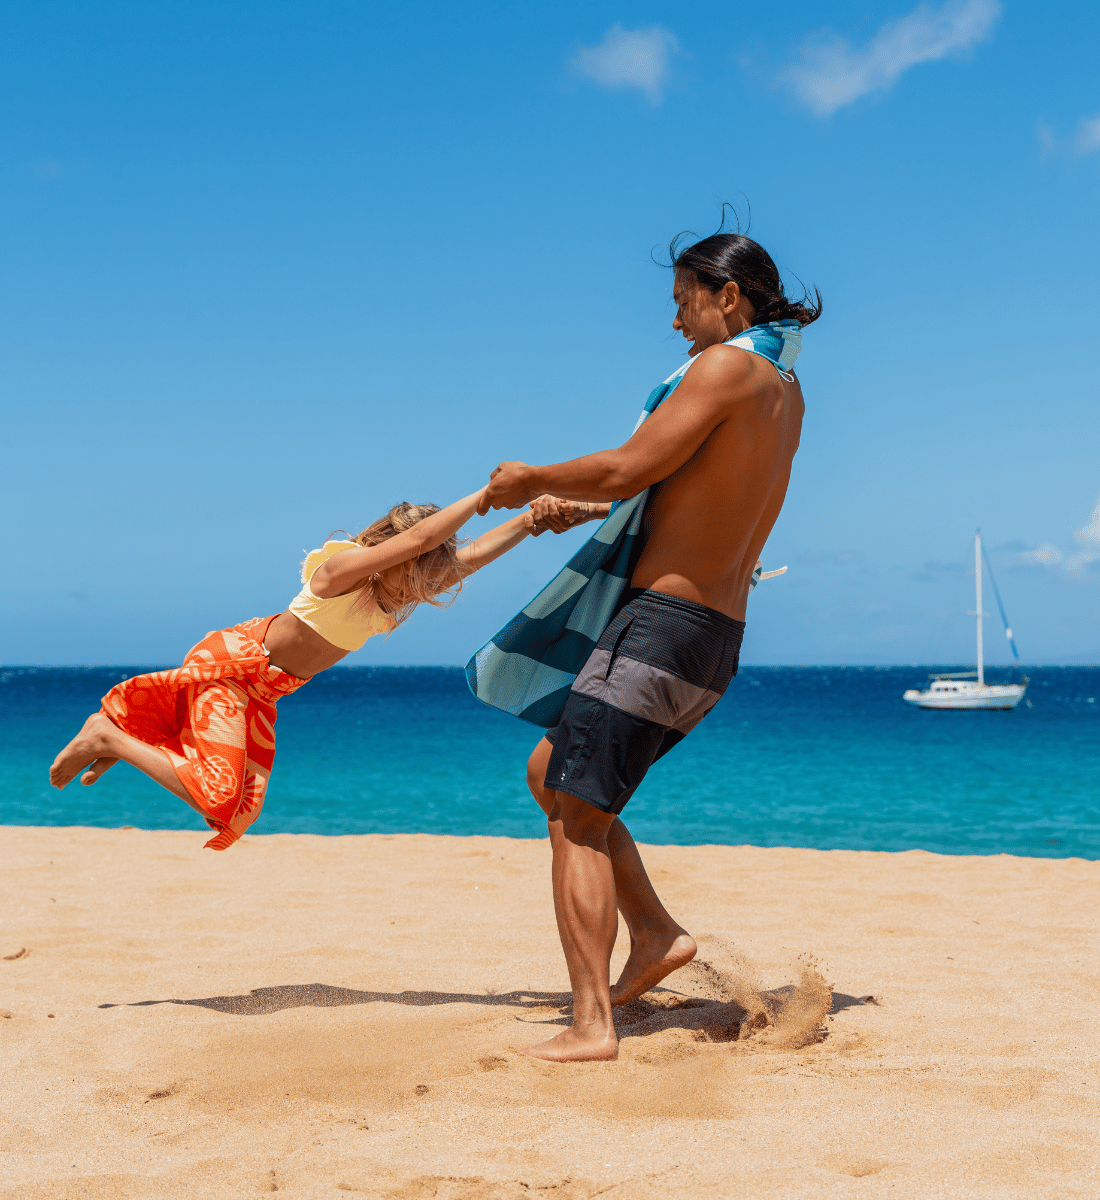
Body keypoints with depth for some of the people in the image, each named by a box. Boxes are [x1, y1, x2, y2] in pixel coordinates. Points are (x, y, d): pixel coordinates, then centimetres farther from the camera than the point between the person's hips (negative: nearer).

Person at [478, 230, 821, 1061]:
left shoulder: (728, 366, -11)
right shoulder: (785, 392, 17)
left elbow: (630, 469, -16)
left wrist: (531, 480, 0)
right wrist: (585, 508, 26)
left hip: (661, 620, -9)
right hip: (716, 643, 9)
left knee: (578, 815, -6)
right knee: (553, 774, 20)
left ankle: (592, 1025, -10)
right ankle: (656, 933, 13)